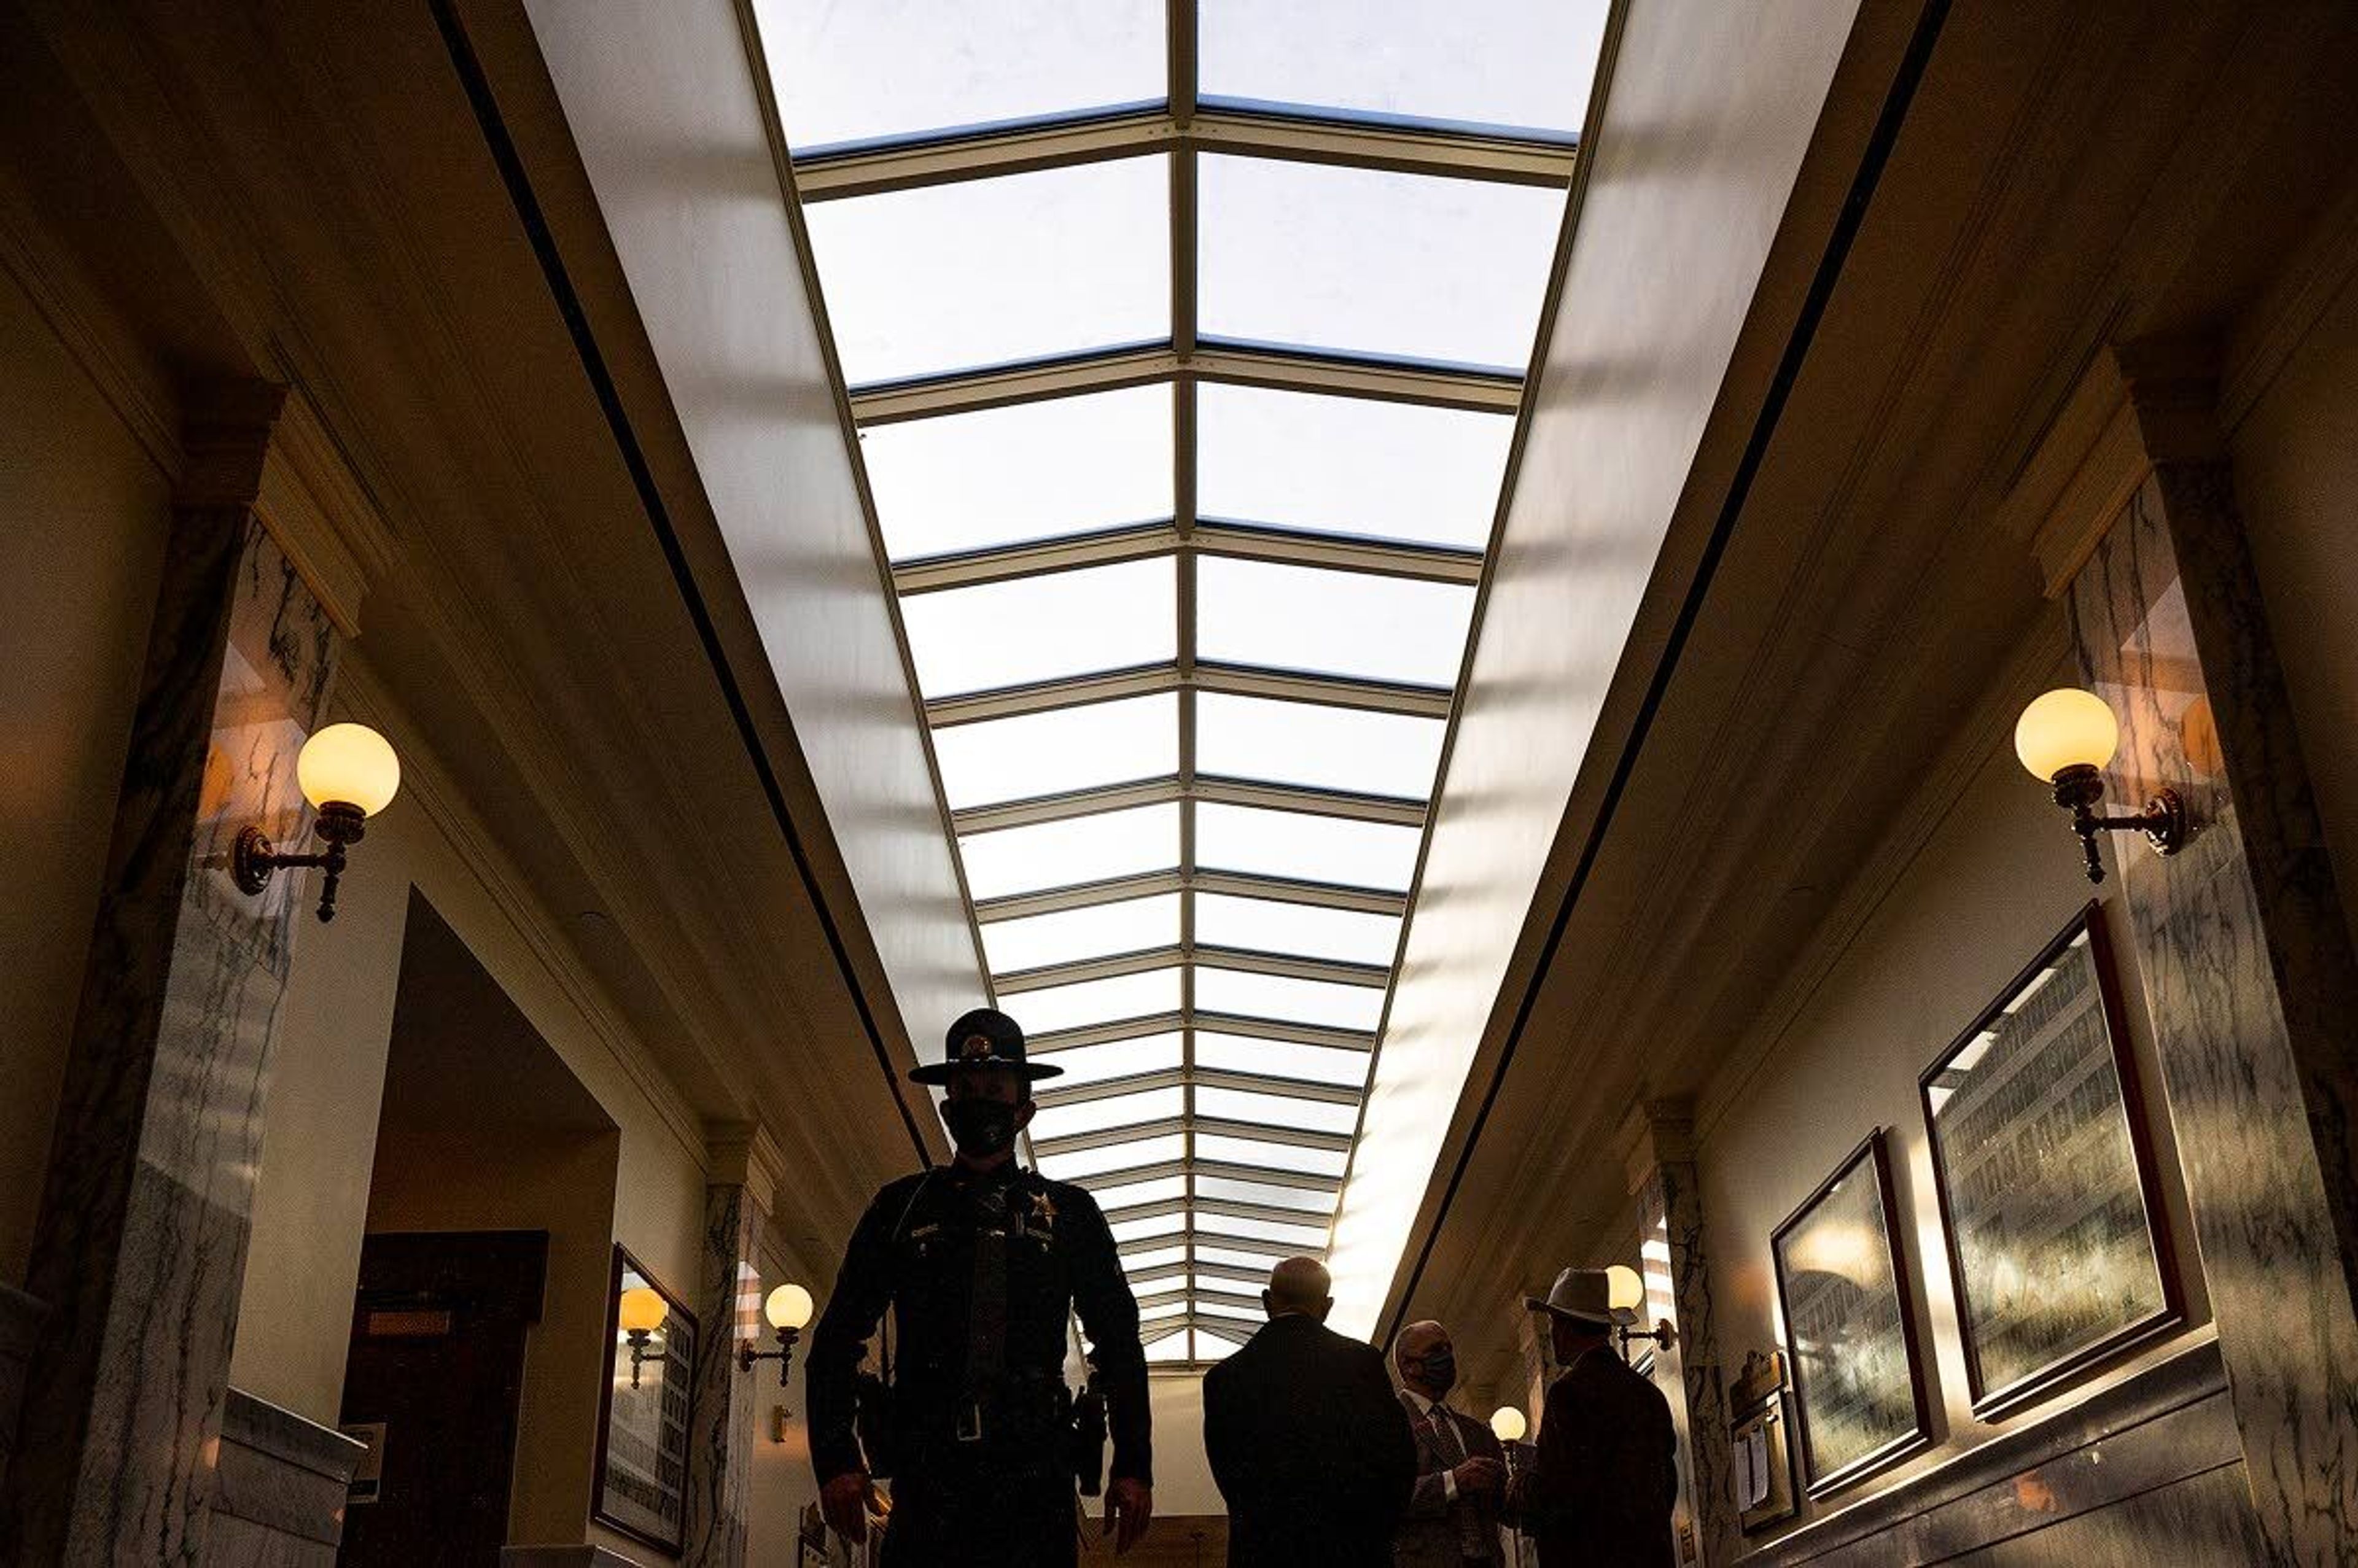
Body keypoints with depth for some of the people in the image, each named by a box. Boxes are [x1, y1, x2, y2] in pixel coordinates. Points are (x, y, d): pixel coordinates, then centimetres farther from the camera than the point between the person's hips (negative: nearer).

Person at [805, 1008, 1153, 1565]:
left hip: (1035, 1476, 0)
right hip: (927, 1472, 0)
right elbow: (837, 1340, 11)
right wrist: (836, 1459, 0)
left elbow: (1120, 1343, 13)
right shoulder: (901, 1207, 12)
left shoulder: (1070, 1212, 12)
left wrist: (1134, 1467, 5)